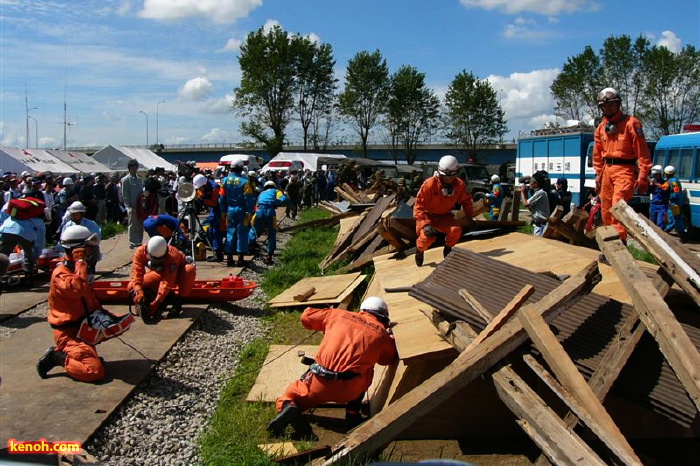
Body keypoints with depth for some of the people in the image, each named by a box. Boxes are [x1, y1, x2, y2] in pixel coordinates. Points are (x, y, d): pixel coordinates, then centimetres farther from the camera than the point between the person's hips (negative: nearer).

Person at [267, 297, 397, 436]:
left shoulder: (339, 315, 13)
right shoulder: (382, 333, 9)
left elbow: (306, 316, 20)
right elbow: (388, 359, 26)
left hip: (319, 384, 0)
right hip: (350, 389, 0)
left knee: (290, 397, 25)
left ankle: (288, 407, -10)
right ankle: (353, 412, 19)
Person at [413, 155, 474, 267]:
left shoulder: (460, 185, -10)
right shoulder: (429, 184, -24)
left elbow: (466, 200, 11)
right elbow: (419, 206, -21)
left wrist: (469, 217, 1)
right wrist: (426, 224, -31)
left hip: (444, 216, 4)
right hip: (427, 216, -4)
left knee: (456, 230, -25)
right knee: (427, 236, -30)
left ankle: (448, 249, 8)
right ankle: (420, 249, 7)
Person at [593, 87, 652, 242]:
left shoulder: (631, 123, -5)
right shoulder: (601, 128, 13)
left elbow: (642, 152, -8)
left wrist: (642, 177, -13)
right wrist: (598, 175, 18)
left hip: (625, 170, -6)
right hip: (607, 170, 6)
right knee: (605, 209, 8)